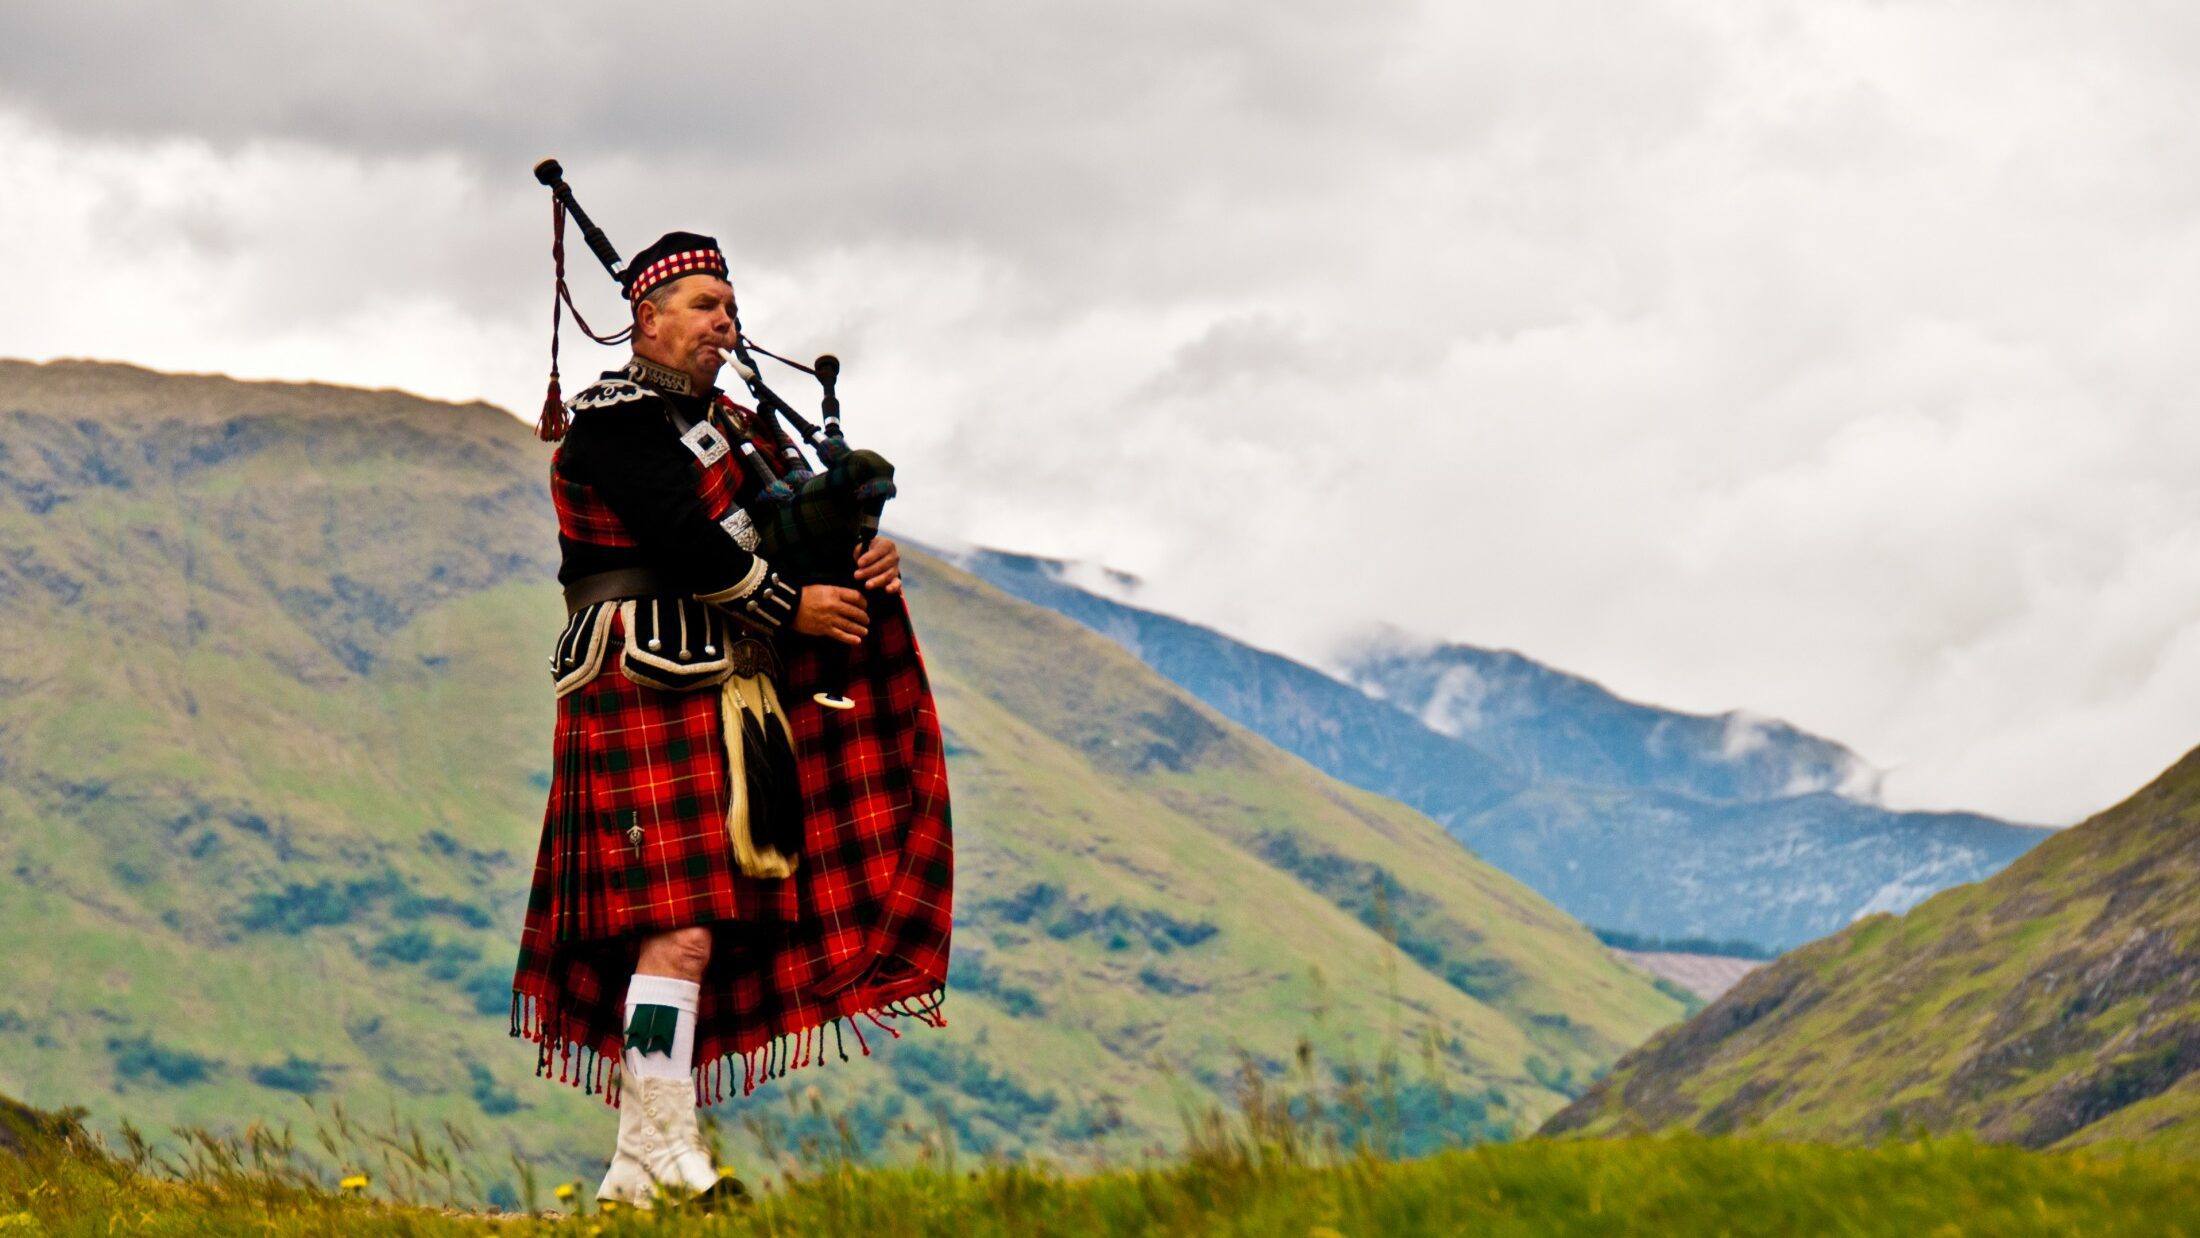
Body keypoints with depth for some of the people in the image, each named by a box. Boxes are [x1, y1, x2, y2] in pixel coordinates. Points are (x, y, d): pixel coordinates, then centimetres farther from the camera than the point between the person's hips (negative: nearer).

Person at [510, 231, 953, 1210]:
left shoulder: (727, 424, 22)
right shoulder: (617, 418, -6)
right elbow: (688, 541, -17)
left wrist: (864, 556, -3)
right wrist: (792, 607, -10)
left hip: (719, 693, 9)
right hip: (652, 686, -9)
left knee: (701, 930, 6)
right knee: (682, 928, -15)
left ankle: (647, 1160, 9)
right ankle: (656, 1162, -15)